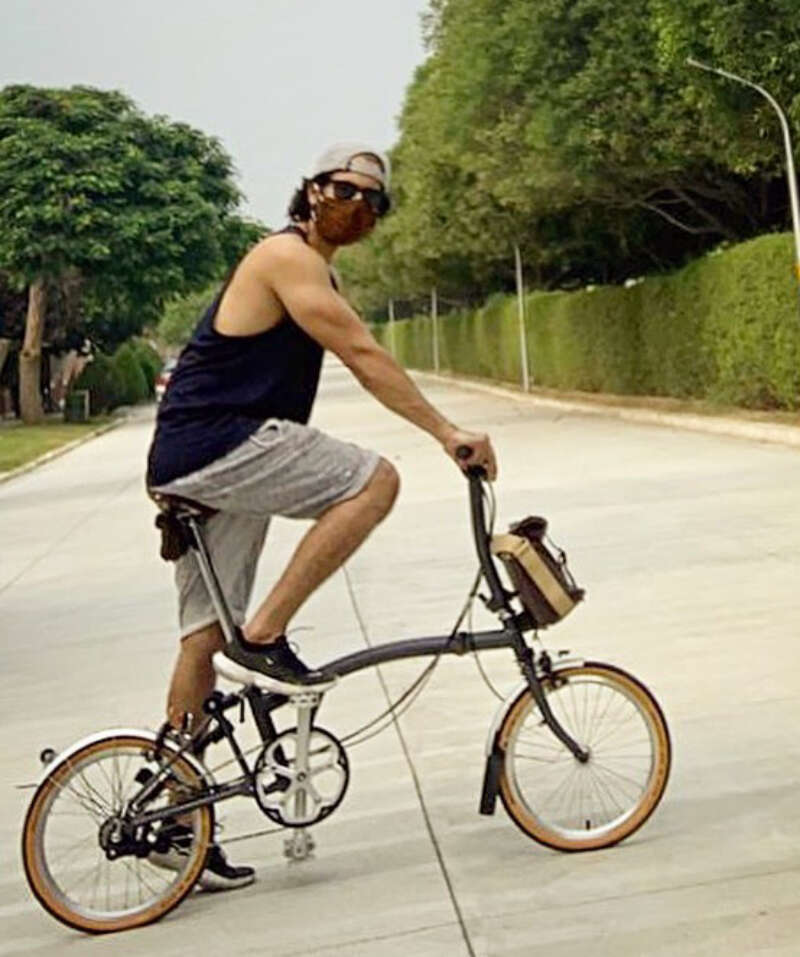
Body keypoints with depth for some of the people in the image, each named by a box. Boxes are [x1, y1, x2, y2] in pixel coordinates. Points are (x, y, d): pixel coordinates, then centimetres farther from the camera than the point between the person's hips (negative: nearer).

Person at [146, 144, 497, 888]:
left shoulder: (310, 270, 23)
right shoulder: (288, 255, -9)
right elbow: (364, 356, -17)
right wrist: (448, 433, -18)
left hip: (203, 463, 10)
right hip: (214, 445, -10)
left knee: (206, 634, 10)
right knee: (374, 480, -18)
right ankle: (263, 638, -16)